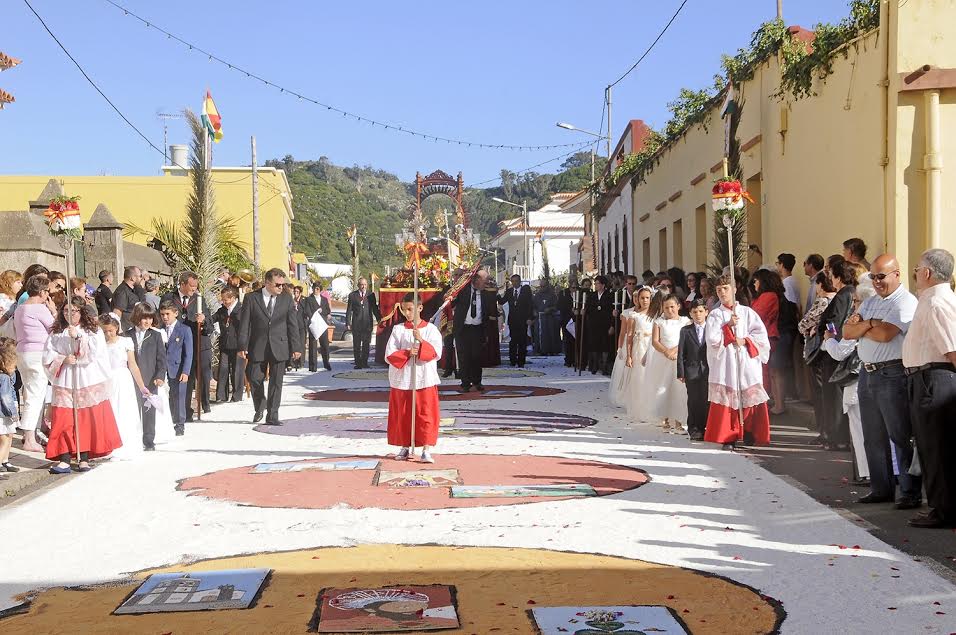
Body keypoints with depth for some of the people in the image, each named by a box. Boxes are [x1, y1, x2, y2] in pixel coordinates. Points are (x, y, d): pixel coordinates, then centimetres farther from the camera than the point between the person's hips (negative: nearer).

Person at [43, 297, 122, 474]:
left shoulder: (93, 330, 4)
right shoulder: (56, 332, 11)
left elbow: (95, 350, -10)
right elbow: (47, 355, 7)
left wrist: (78, 336, -17)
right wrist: (63, 359, -10)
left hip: (88, 381, -2)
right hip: (64, 383, 2)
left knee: (87, 420, 0)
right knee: (63, 421, -5)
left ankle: (84, 459, 7)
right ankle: (64, 461, -4)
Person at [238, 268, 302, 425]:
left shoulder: (287, 299, 5)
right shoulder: (251, 298, -1)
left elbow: (293, 324, 5)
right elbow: (244, 324, -1)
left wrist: (296, 347, 1)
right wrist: (242, 346, -7)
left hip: (279, 347, 1)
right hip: (257, 347, -1)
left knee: (276, 382, 1)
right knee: (255, 380, 3)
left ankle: (272, 416, 8)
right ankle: (259, 408, 29)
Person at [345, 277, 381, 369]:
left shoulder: (371, 295, 7)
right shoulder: (352, 295, 3)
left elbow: (375, 309, 12)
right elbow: (349, 310, 3)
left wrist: (380, 320, 8)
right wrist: (348, 323, -4)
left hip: (368, 324, 1)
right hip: (356, 324, -1)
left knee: (366, 344, 4)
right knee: (356, 345, 3)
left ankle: (364, 362, 12)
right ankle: (358, 363, 10)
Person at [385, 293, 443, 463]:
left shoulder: (430, 329, 0)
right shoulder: (397, 329, 5)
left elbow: (436, 352, -10)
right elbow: (389, 354, -3)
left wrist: (421, 341, -21)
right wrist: (406, 353, -17)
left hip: (425, 380, -2)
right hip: (401, 380, 2)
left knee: (426, 415, -4)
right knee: (402, 416, 8)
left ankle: (426, 449, -1)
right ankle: (406, 447, 22)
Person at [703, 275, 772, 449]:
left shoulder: (747, 312, 11)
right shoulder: (715, 315, 10)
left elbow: (761, 335, 3)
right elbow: (712, 339, -4)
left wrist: (745, 341, -8)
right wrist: (728, 326, -9)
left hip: (747, 363, 1)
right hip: (725, 365, -1)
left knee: (752, 399, -4)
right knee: (726, 400, -6)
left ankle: (750, 434, 6)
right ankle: (728, 438, -2)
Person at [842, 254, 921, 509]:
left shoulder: (905, 302, -9)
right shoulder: (870, 302, 17)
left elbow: (884, 334, -21)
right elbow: (847, 332, 8)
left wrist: (860, 327, -4)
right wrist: (869, 324, -10)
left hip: (892, 375, -8)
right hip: (867, 373, 8)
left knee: (901, 436, -3)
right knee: (874, 438, 13)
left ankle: (911, 493, 3)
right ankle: (881, 489, 22)